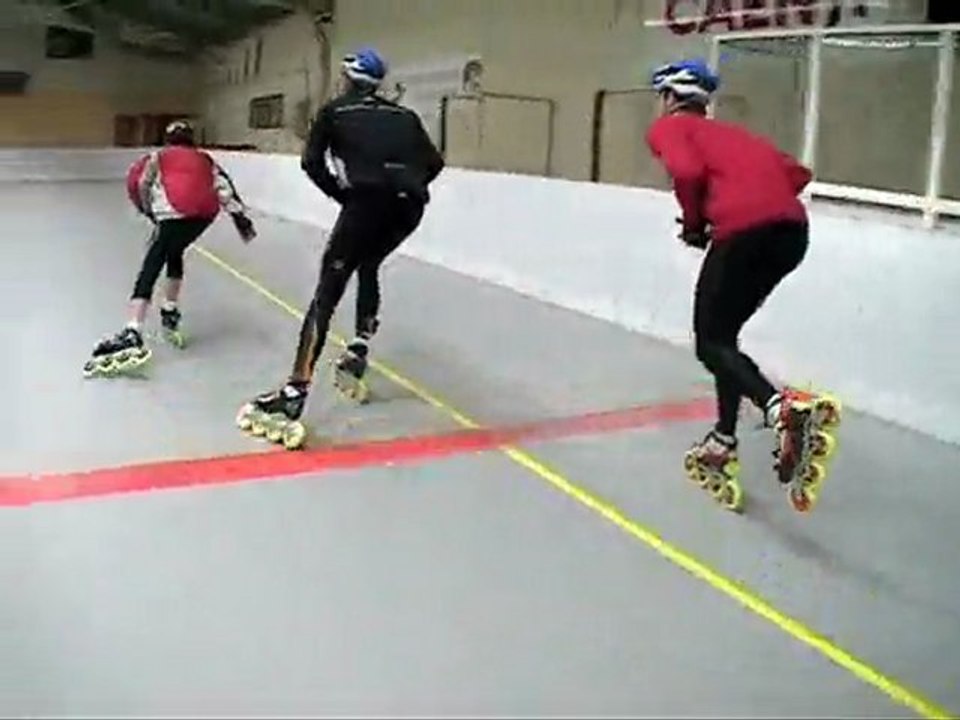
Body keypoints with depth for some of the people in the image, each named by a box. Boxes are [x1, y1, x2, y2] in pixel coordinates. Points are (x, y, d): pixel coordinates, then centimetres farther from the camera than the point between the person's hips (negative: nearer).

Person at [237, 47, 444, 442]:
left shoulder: (334, 111, 16)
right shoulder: (404, 116, 25)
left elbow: (312, 162, 6)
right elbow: (434, 163, 18)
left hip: (367, 201, -5)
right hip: (409, 206, 5)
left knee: (328, 291, -5)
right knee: (368, 266, 32)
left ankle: (296, 389, -14)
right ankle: (359, 350, 26)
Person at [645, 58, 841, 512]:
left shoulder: (668, 128, 13)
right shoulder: (728, 132, 32)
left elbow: (687, 172, -9)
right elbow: (796, 174, 24)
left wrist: (693, 225, 6)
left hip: (744, 232, -7)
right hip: (793, 229, 7)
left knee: (711, 343, 2)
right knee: (722, 334, 21)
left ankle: (785, 408, -24)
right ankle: (724, 443, 22)